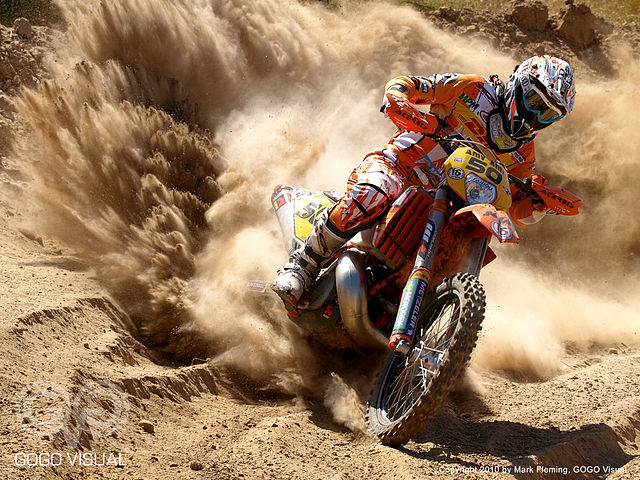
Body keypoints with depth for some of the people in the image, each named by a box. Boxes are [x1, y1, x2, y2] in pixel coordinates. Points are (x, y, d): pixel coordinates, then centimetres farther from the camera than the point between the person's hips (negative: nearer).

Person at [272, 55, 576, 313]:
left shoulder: (522, 153, 13)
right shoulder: (476, 89, -1)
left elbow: (518, 211, 11)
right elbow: (401, 84, -2)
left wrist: (537, 200, -13)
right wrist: (400, 103, -27)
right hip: (398, 164, -6)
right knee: (370, 199, -38)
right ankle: (303, 265, -21)